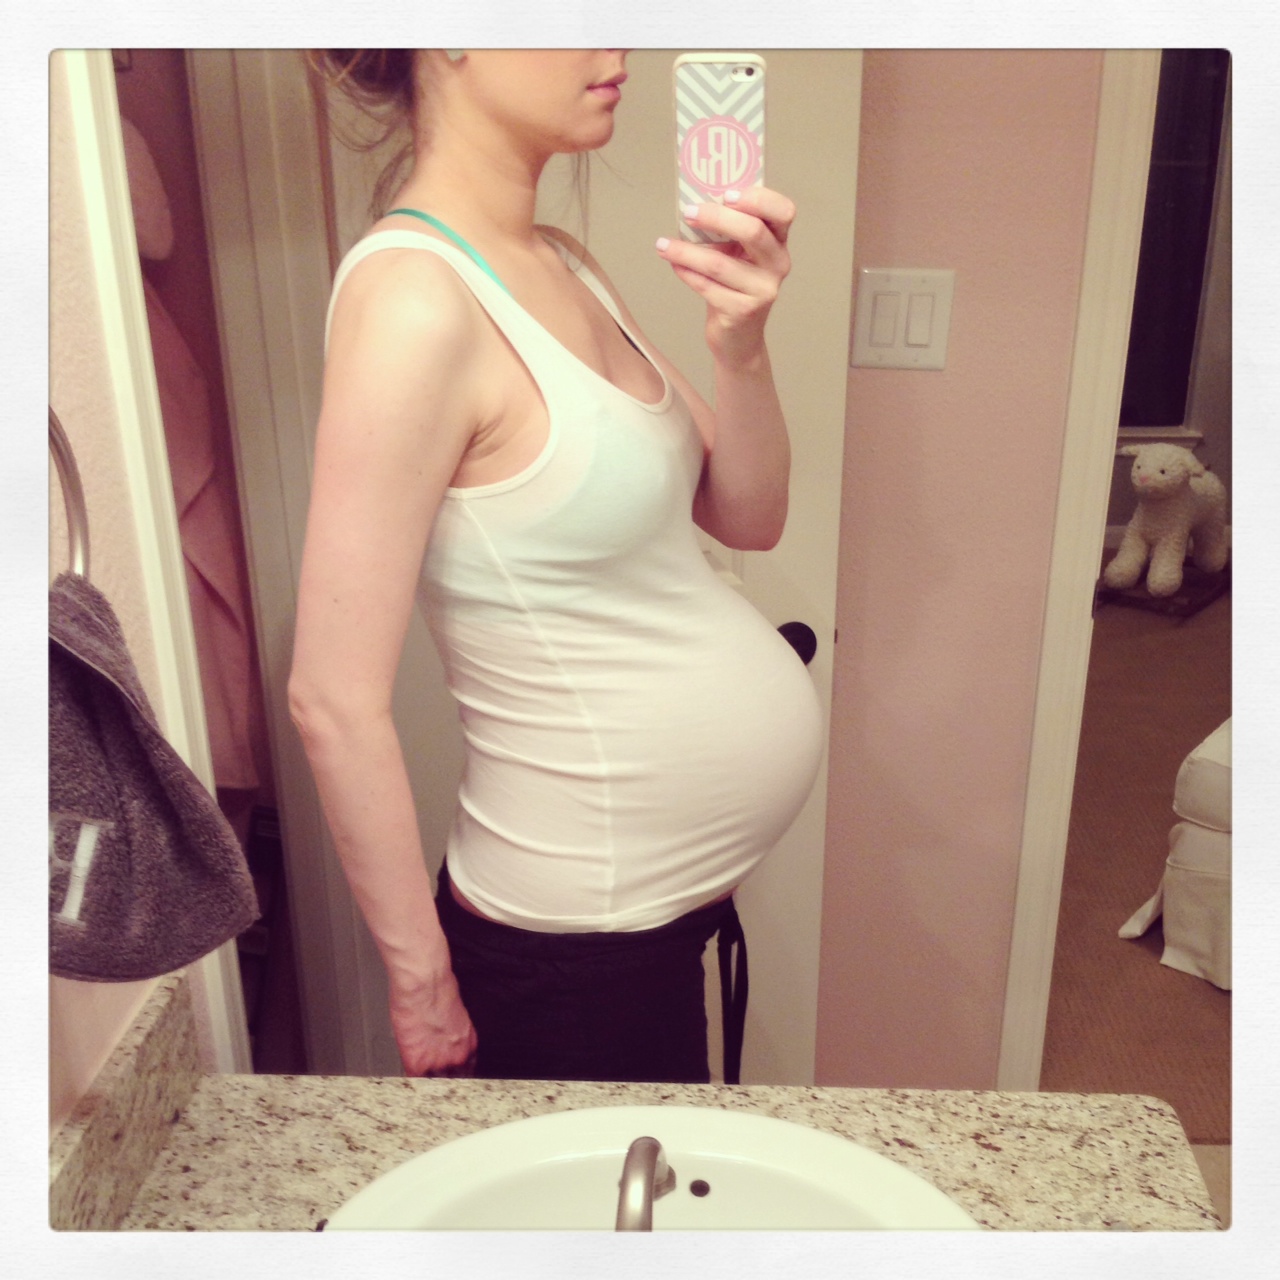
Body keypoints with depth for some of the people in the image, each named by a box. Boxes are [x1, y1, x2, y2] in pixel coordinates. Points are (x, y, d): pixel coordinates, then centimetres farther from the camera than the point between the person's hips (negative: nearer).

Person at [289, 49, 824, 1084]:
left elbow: (746, 517, 2)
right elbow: (336, 703, -22)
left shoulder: (560, 265, 3)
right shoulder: (416, 298, -24)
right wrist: (422, 979, -12)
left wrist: (743, 346, -17)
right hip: (577, 938, -8)